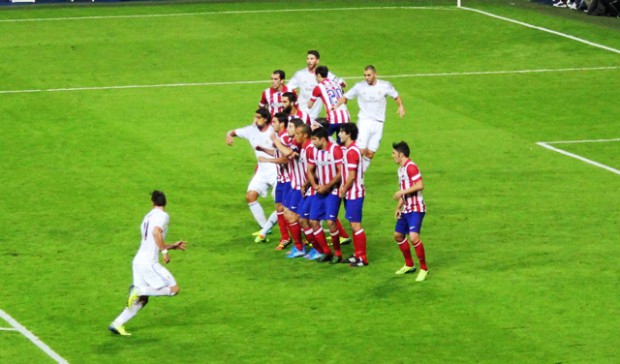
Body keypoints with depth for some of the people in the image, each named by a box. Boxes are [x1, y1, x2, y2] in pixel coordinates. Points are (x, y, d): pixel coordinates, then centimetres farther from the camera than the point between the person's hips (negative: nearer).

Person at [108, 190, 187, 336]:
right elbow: (156, 233, -25)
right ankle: (138, 290, -14)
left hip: (139, 260, 8)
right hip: (149, 262, -8)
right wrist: (165, 251, -21)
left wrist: (173, 246, 35)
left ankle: (117, 324, 7)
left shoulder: (148, 216, 20)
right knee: (173, 289, -5)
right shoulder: (162, 215, -5)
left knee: (141, 300, 13)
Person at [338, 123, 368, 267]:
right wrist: (343, 186, 7)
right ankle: (357, 254, 22)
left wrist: (344, 190, -10)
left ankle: (362, 259, -3)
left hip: (354, 193, -10)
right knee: (353, 224, 15)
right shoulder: (349, 150, 12)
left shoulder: (351, 151, -19)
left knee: (355, 225, -7)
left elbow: (352, 176, -20)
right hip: (350, 193, 10)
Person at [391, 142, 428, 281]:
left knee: (413, 237, -21)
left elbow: (420, 186, -25)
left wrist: (402, 192, -22)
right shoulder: (401, 169, 14)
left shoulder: (411, 167, -16)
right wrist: (398, 207, 15)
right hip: (406, 209, 11)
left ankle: (424, 269, -9)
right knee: (398, 235, 17)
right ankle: (409, 265, 32)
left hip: (416, 209, -11)